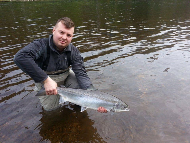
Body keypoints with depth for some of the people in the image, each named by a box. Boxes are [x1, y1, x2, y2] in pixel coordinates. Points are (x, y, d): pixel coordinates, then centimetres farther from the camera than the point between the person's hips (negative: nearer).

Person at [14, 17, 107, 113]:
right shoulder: (42, 45, -32)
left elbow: (81, 74, -27)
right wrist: (46, 80, -53)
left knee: (83, 88, -19)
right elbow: (20, 57, -50)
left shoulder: (74, 51, -20)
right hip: (44, 78, -1)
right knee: (50, 107, -5)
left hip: (65, 75, 2)